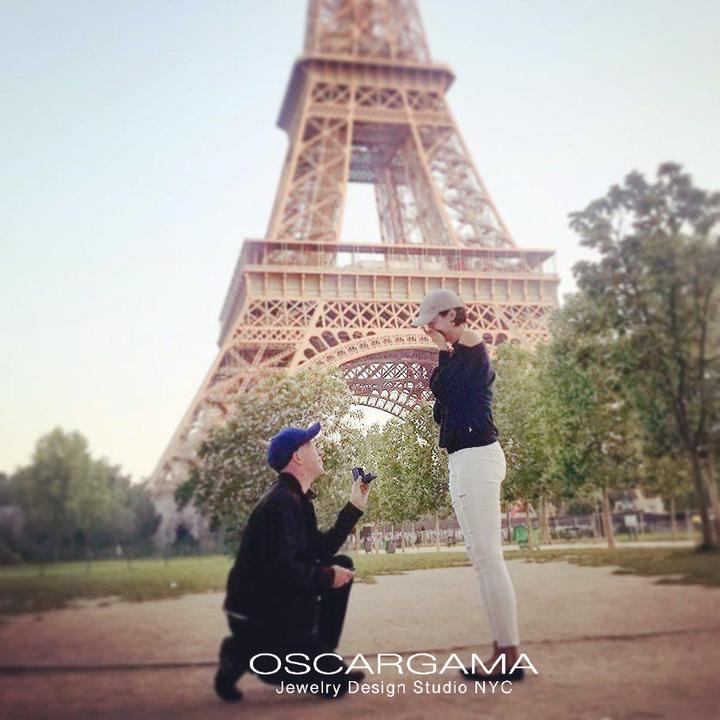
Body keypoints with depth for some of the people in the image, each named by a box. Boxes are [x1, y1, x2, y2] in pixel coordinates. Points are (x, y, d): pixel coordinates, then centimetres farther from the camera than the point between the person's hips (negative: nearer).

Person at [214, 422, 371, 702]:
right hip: (256, 617, -10)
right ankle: (243, 653, -1)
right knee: (336, 682, -10)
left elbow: (321, 550, 13)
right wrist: (328, 577, -14)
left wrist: (354, 506, 12)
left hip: (281, 606, 10)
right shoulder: (281, 502, -21)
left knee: (343, 563, 11)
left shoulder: (297, 499, 11)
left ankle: (318, 657, 14)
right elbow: (281, 569, -29)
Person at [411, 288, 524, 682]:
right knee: (484, 557, 10)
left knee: (487, 555, -10)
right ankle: (502, 648, 15)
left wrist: (443, 351, -4)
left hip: (474, 457, -11)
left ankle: (510, 657, -6)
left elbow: (444, 389, -17)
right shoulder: (464, 353, 20)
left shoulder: (468, 344, -6)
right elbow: (442, 411, 16)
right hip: (467, 459, 11)